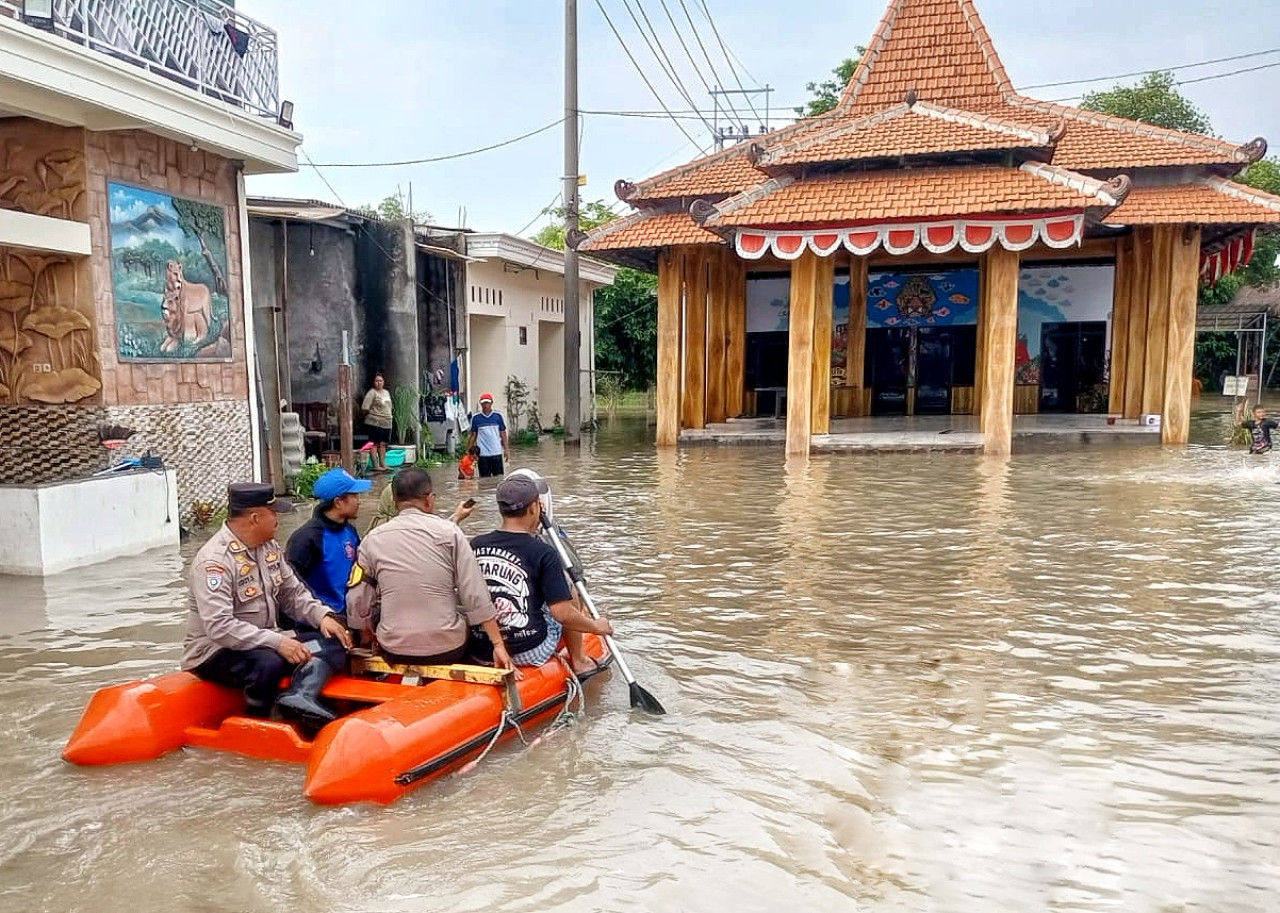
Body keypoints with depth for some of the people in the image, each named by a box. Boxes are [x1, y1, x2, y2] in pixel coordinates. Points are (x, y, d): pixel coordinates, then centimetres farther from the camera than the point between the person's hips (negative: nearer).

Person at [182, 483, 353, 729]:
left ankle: (298, 697, -36)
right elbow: (219, 627, -29)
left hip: (266, 643, 8)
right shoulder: (214, 560, -21)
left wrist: (322, 615, -7)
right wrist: (276, 641, -33)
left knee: (332, 642, -11)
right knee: (269, 662, -37)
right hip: (216, 652, -8)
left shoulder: (270, 546, 5)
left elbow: (293, 593, 12)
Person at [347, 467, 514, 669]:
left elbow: (357, 602, 1)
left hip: (394, 651, 2)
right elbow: (476, 594, -10)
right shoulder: (449, 532, -9)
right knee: (473, 615, 29)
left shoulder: (372, 539, -3)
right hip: (447, 648, -2)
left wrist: (368, 637, 21)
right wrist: (498, 645, -5)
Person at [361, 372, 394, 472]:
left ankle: (383, 464, 17)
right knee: (374, 443, -3)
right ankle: (376, 466, -3)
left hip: (386, 423, 7)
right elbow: (364, 408, -16)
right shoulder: (372, 392, -10)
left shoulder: (387, 392, 15)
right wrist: (371, 414, -3)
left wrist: (388, 417, 14)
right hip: (375, 422, -7)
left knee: (383, 444, 11)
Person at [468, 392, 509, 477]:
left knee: (499, 476, 1)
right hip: (482, 453, 0)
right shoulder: (476, 417, 3)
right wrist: (468, 450, 5)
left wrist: (505, 449, 2)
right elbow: (473, 435, 8)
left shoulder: (498, 416, 3)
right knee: (484, 477, 4)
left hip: (496, 452, 0)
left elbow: (503, 433, 7)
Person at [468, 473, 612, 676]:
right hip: (528, 653, -5)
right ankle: (578, 662, 28)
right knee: (567, 588, 17)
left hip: (478, 652, 5)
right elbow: (562, 614, -17)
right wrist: (596, 626, 1)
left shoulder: (475, 546, -2)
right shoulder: (543, 553, -15)